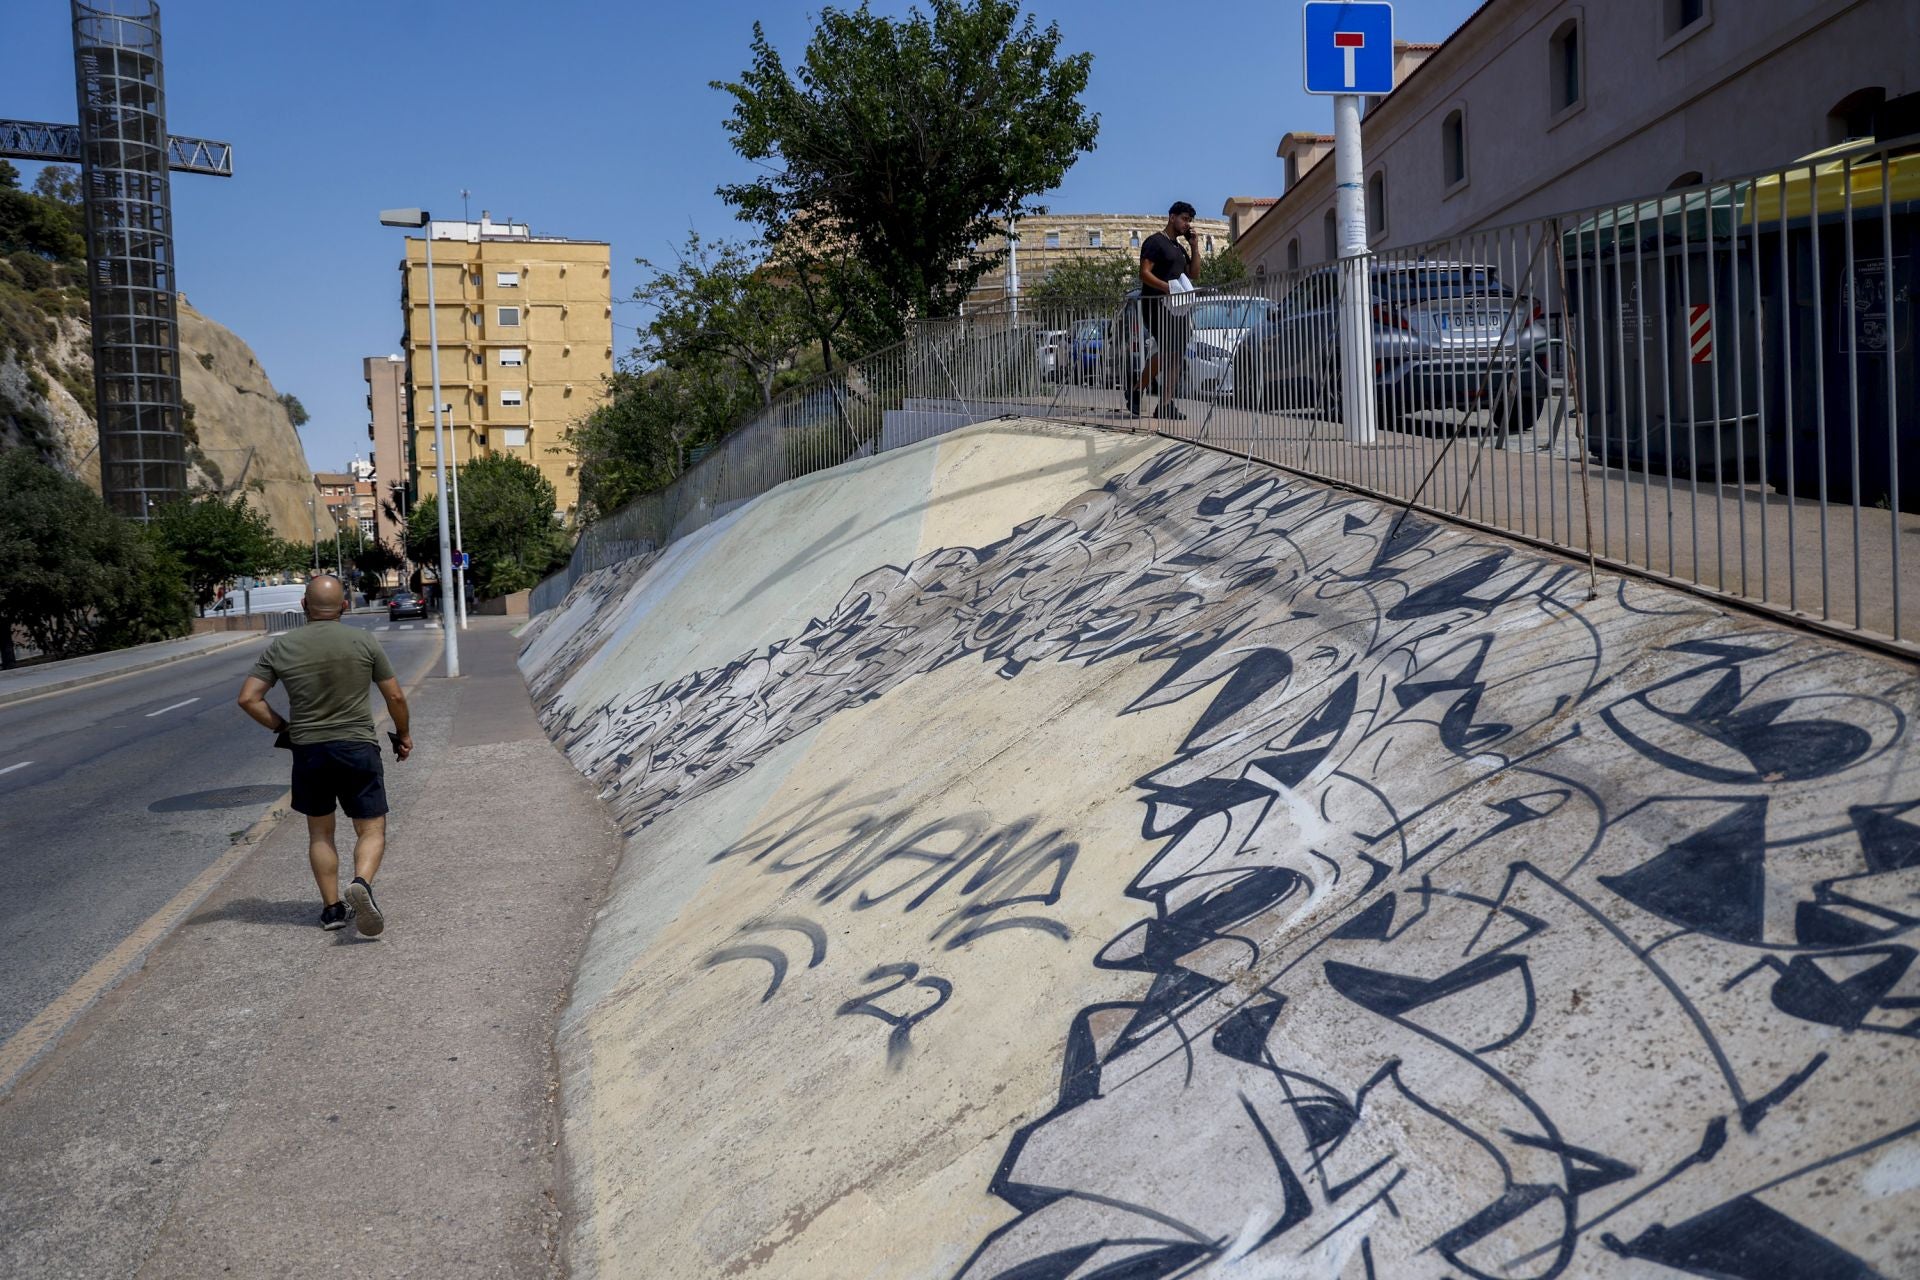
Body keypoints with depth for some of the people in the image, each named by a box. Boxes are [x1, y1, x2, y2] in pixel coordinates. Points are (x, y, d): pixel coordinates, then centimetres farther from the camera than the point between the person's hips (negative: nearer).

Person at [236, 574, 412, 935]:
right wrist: (404, 734, 15)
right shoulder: (364, 642, -2)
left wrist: (281, 727, 11)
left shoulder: (281, 647, 1)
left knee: (319, 833, 17)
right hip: (359, 749, -2)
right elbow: (395, 696, 0)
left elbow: (248, 698, -2)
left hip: (308, 752, 2)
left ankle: (331, 908, 16)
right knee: (371, 830, 4)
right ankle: (361, 883, -23)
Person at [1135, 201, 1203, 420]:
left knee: (1177, 356, 0)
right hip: (1156, 304, -8)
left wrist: (1193, 245, 13)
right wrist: (1167, 287, -25)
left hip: (1177, 306, 8)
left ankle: (1166, 404, -1)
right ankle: (1139, 391, -13)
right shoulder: (1155, 242, -1)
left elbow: (1193, 272, 21)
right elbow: (1145, 273, -12)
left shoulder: (1179, 248, 25)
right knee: (1167, 350, -21)